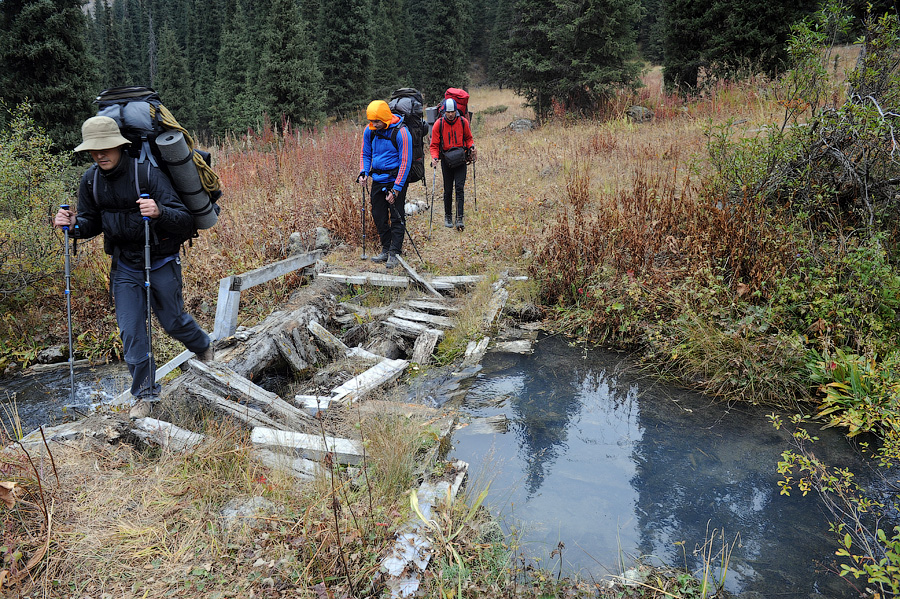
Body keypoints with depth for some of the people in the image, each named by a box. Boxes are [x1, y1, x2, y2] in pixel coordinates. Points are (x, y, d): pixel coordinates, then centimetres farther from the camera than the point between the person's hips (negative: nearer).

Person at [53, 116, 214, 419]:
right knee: (131, 330, 1)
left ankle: (203, 345, 46)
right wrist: (73, 226, -15)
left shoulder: (148, 173, -22)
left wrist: (159, 211, -48)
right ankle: (144, 393, 16)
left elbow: (185, 220, -27)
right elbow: (92, 223, 8)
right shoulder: (91, 180, -5)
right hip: (124, 265, 4)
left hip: (161, 262, -4)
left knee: (172, 320, 12)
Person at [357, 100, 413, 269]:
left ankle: (395, 254, 5)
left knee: (396, 217, -2)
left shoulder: (401, 132, -17)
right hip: (378, 179, 6)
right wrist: (363, 172, -5)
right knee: (378, 216, 10)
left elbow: (405, 162, -15)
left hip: (395, 180, -6)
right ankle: (386, 250, 24)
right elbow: (366, 154, 14)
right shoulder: (369, 130, -1)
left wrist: (396, 189, -17)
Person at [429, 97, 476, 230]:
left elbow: (468, 138, 14)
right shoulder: (438, 124, -5)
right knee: (448, 190, 7)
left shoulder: (463, 122, -2)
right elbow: (434, 144, -1)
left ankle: (459, 219, -10)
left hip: (460, 160, 0)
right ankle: (447, 216, 24)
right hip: (446, 160, 0)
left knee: (459, 188, -9)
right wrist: (434, 158, -18)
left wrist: (471, 147, -7)